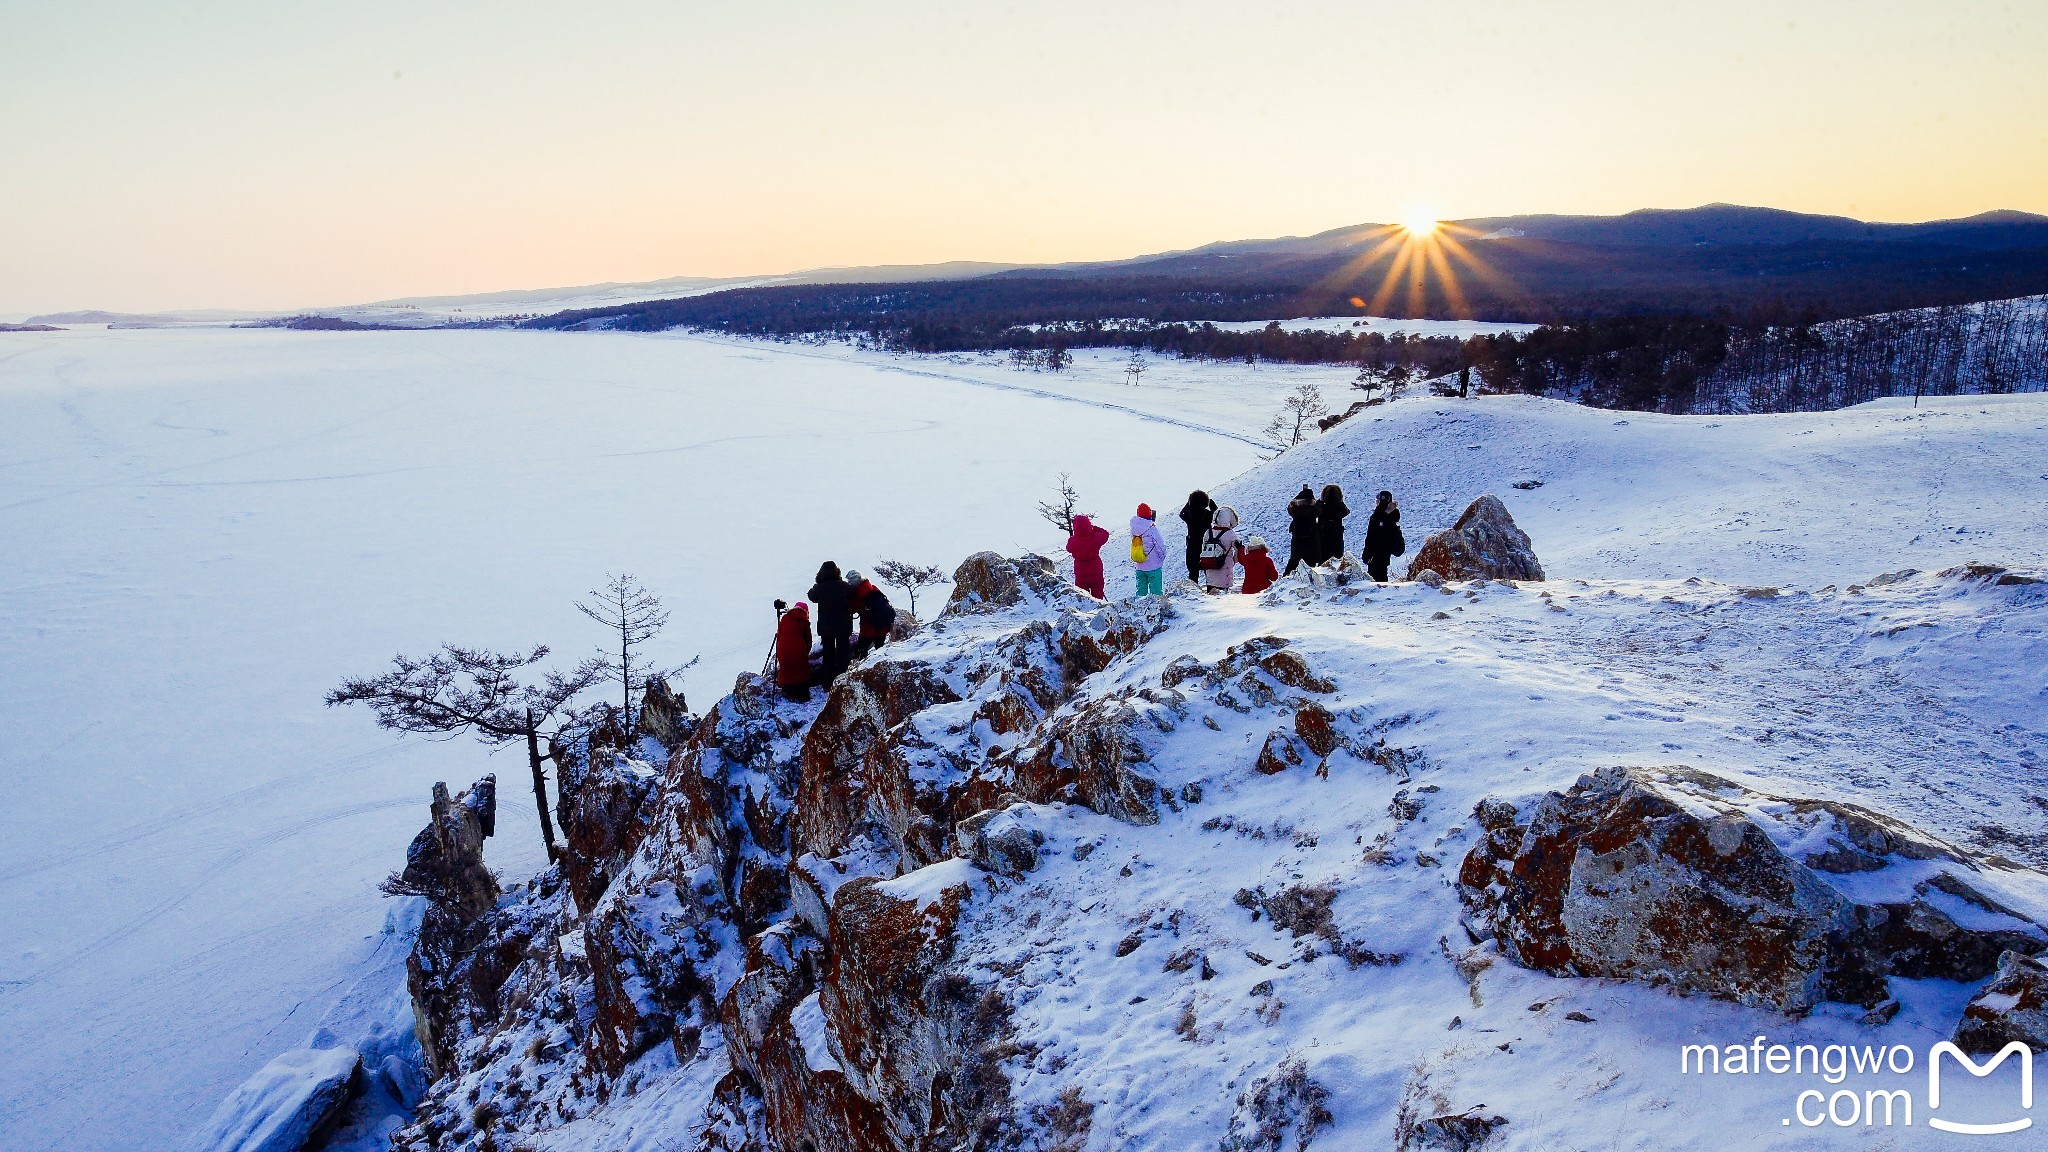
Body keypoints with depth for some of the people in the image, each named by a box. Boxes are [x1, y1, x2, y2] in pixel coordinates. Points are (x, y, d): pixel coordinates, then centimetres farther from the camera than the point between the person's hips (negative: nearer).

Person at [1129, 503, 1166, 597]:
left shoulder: (1134, 528, -5)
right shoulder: (1152, 530, -19)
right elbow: (1161, 547, -12)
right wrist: (1162, 558, 4)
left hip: (1139, 567, 5)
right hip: (1153, 566, -5)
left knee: (1140, 590, 15)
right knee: (1156, 590, 4)